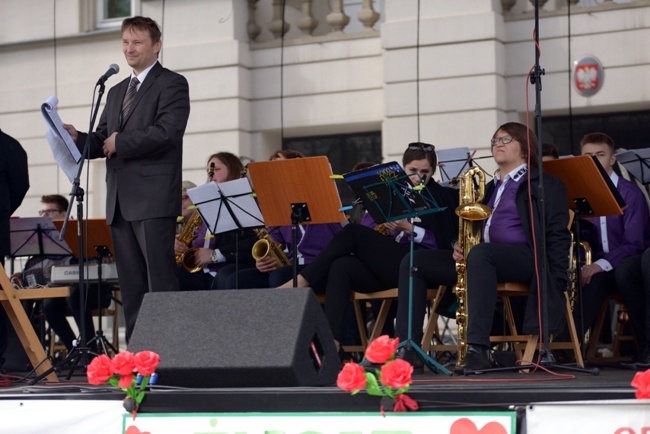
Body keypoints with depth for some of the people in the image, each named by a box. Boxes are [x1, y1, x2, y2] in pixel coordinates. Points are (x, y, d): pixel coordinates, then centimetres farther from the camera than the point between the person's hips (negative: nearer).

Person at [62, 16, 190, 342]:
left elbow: (167, 131, -16)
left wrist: (120, 142, -10)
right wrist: (78, 138, -2)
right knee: (131, 285, 7)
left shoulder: (172, 85, -1)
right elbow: (102, 143, 19)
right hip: (120, 202, 7)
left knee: (161, 281, -9)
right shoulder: (117, 92, 23)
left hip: (154, 199, -7)